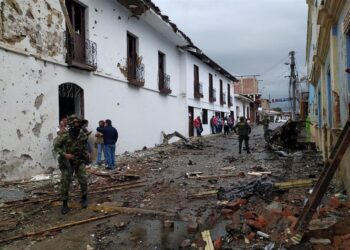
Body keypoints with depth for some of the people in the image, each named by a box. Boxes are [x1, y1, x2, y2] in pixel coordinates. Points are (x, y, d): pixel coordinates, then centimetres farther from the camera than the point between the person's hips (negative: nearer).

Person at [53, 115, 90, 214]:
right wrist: (65, 154, -21)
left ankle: (84, 199, 20)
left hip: (79, 161, 3)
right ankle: (64, 204, 11)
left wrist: (86, 155, 6)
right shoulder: (64, 135, -19)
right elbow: (56, 147, -10)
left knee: (83, 180, -3)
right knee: (65, 183, -2)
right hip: (67, 162, -3)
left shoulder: (82, 134, -7)